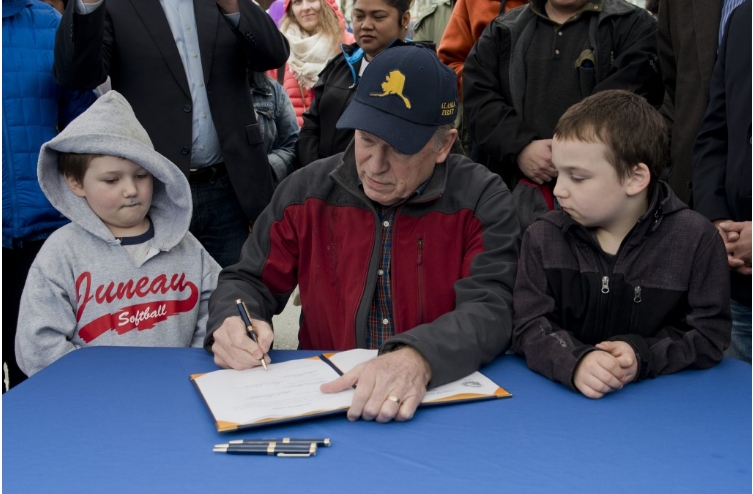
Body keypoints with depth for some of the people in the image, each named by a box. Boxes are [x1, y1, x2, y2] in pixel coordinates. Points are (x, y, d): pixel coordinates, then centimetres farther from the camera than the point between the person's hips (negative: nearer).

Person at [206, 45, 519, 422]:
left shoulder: (482, 201, -6)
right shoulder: (307, 192, 2)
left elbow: (491, 309, -16)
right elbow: (249, 281, 10)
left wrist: (419, 358, -36)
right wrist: (231, 322, -14)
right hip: (322, 392, 2)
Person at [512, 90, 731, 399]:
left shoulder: (695, 238, -4)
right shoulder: (543, 237, 1)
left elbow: (711, 335, -3)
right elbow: (529, 326, -6)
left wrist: (644, 356, -20)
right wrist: (575, 362, -26)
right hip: (561, 397, 0)